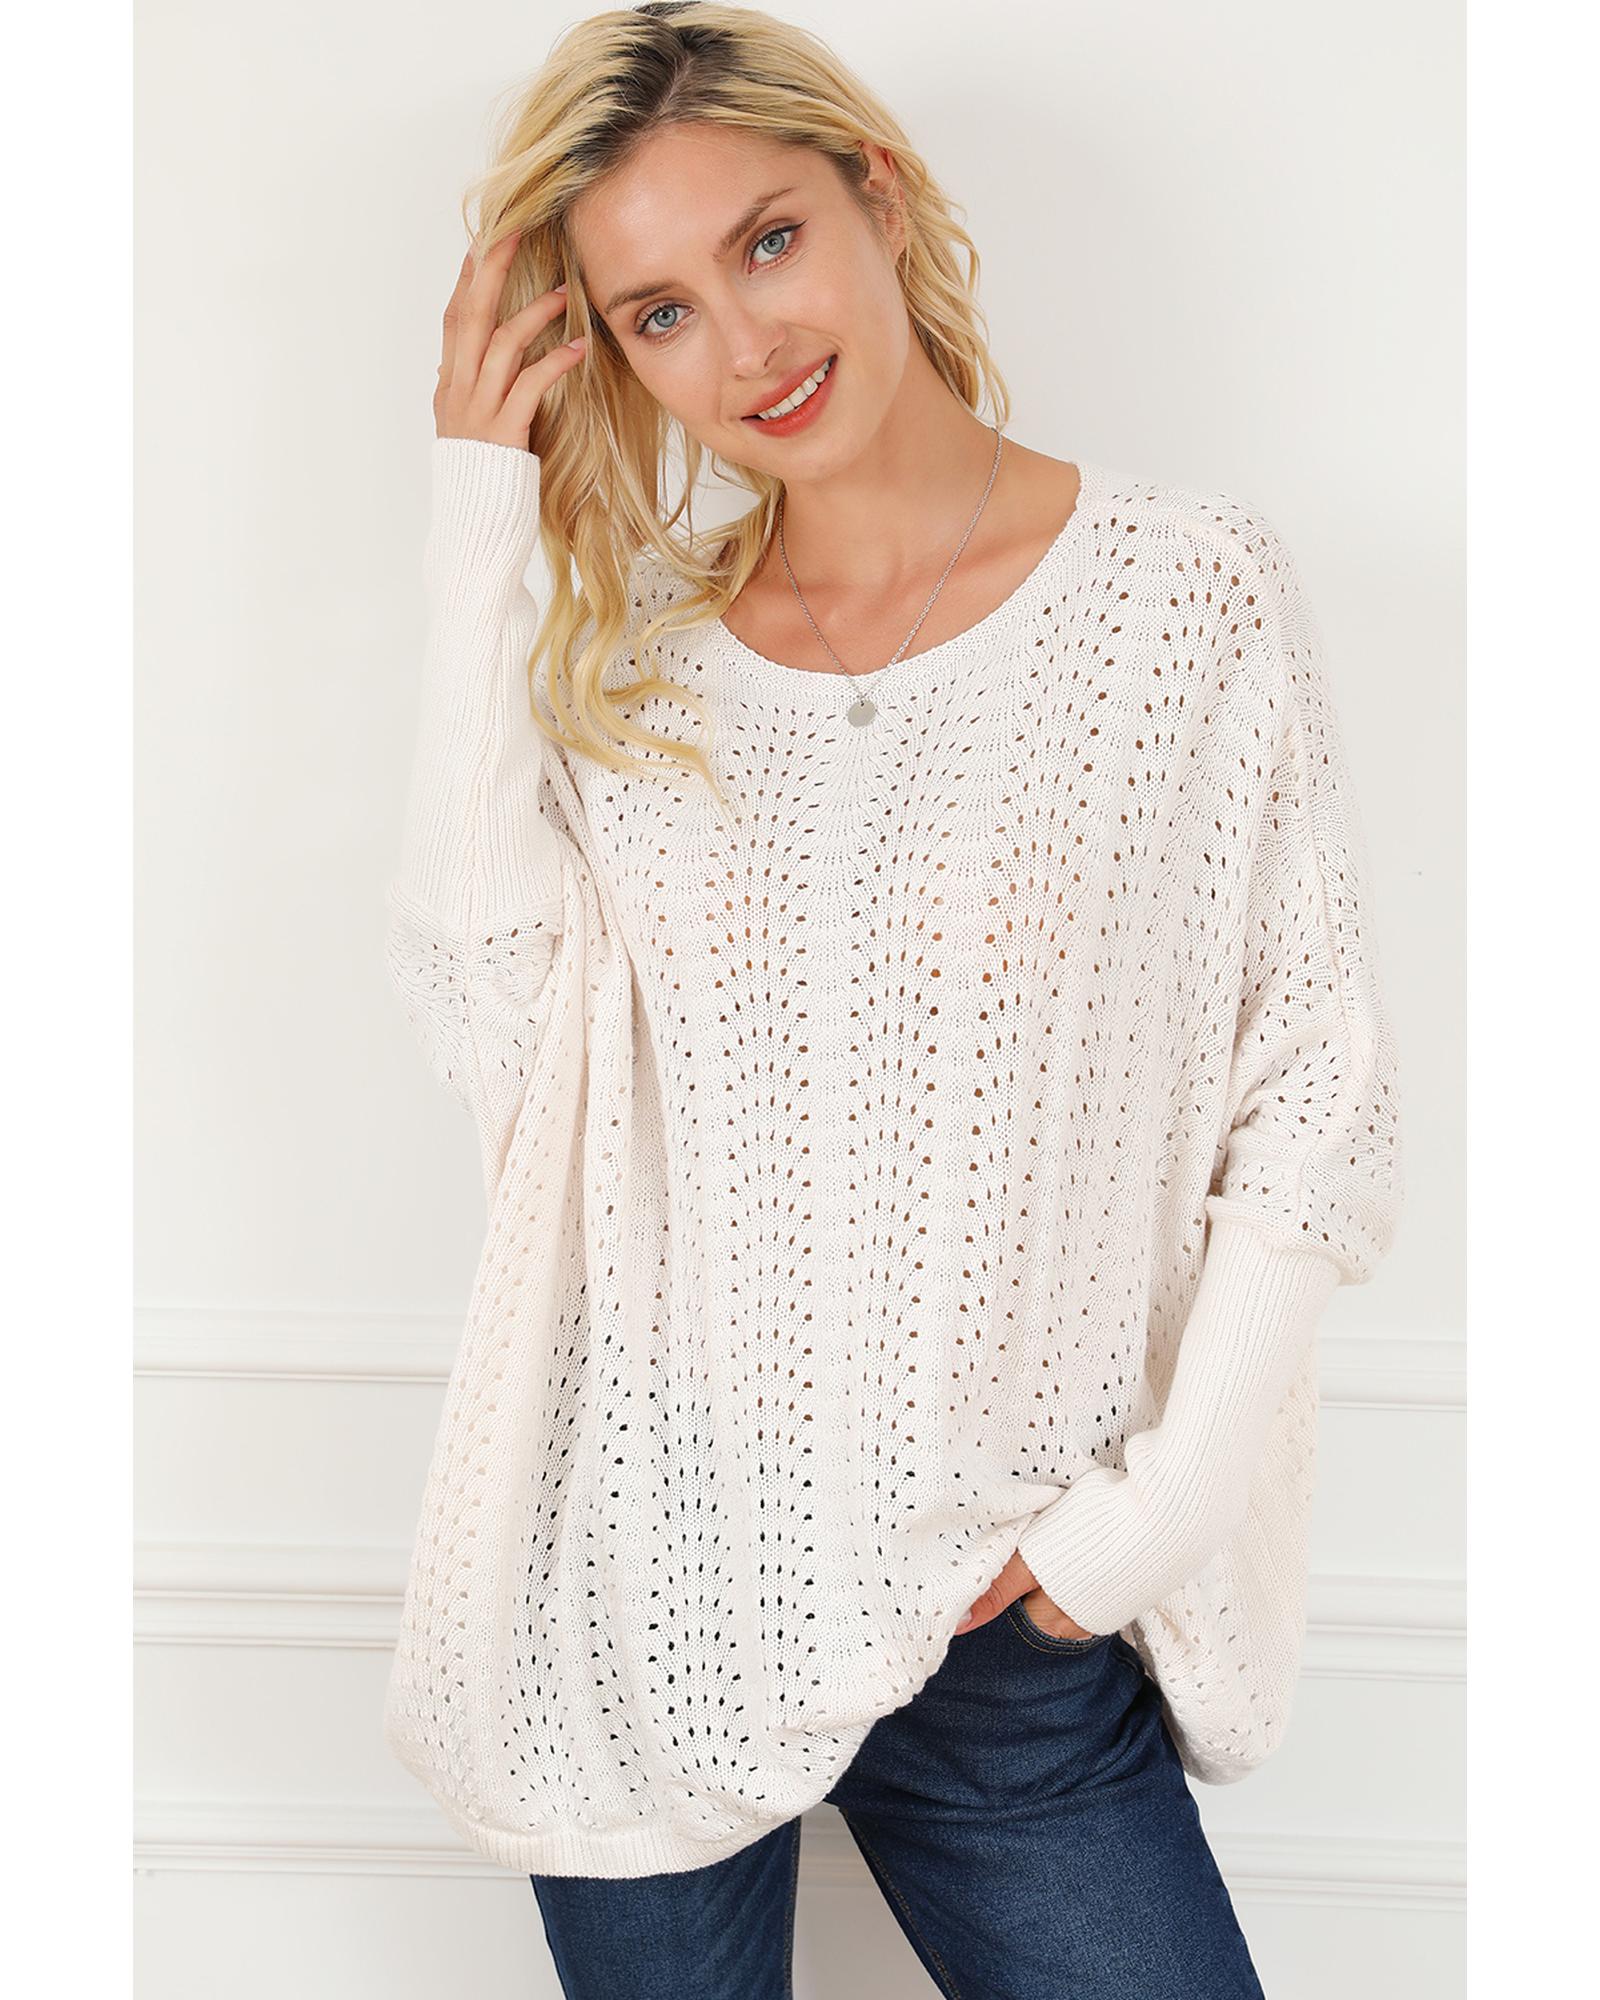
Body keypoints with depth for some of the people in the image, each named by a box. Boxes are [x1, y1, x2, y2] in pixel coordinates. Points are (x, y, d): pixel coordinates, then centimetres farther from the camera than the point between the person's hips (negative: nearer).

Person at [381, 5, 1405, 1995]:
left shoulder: (1194, 596, -5)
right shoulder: (627, 641, 4)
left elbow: (1311, 1092, -3)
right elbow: (490, 1021, -11)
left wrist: (1161, 1503, -8)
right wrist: (480, 539, -8)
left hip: (1001, 1613, -2)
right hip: (637, 1589, 2)